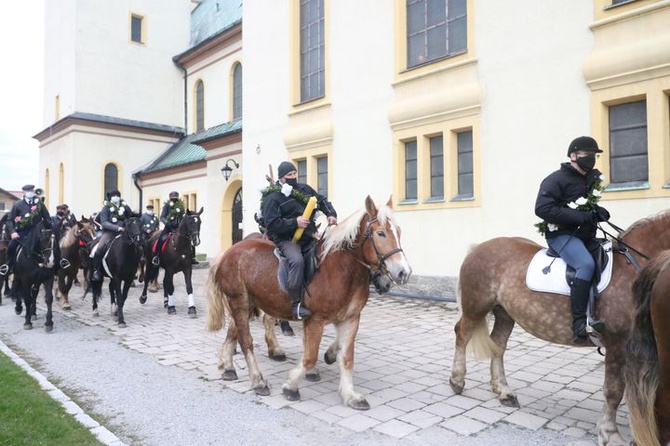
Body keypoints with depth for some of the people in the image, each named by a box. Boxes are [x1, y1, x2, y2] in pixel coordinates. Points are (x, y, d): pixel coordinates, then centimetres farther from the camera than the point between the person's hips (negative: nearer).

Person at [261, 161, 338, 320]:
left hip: (308, 237, 8)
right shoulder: (273, 198, -7)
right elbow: (272, 224, -14)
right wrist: (295, 222, -21)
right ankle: (296, 304, -27)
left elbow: (322, 200, 22)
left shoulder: (305, 189, 13)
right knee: (297, 261, -34)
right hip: (286, 239, -7)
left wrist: (331, 214, 3)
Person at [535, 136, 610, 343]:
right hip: (561, 234, -9)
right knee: (587, 264, -31)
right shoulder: (556, 179, -9)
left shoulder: (592, 179, 15)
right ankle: (579, 323, -29)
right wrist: (581, 217, -24)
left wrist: (598, 211, 1)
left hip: (585, 235, 9)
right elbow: (542, 209, -22)